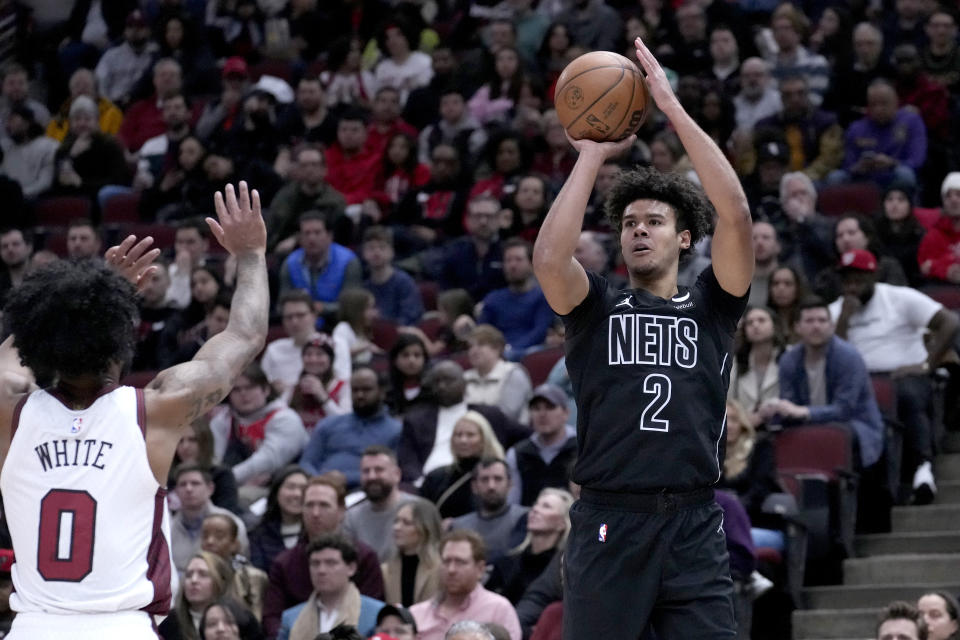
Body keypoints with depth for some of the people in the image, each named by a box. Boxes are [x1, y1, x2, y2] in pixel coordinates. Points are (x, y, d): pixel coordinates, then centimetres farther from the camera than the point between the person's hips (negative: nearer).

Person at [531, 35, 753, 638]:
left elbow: (737, 215, -3)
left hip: (694, 523, 0)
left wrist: (673, 106, -5)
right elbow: (549, 259, -11)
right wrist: (593, 154, -4)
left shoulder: (710, 307, 12)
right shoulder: (596, 308, 11)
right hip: (609, 521, 0)